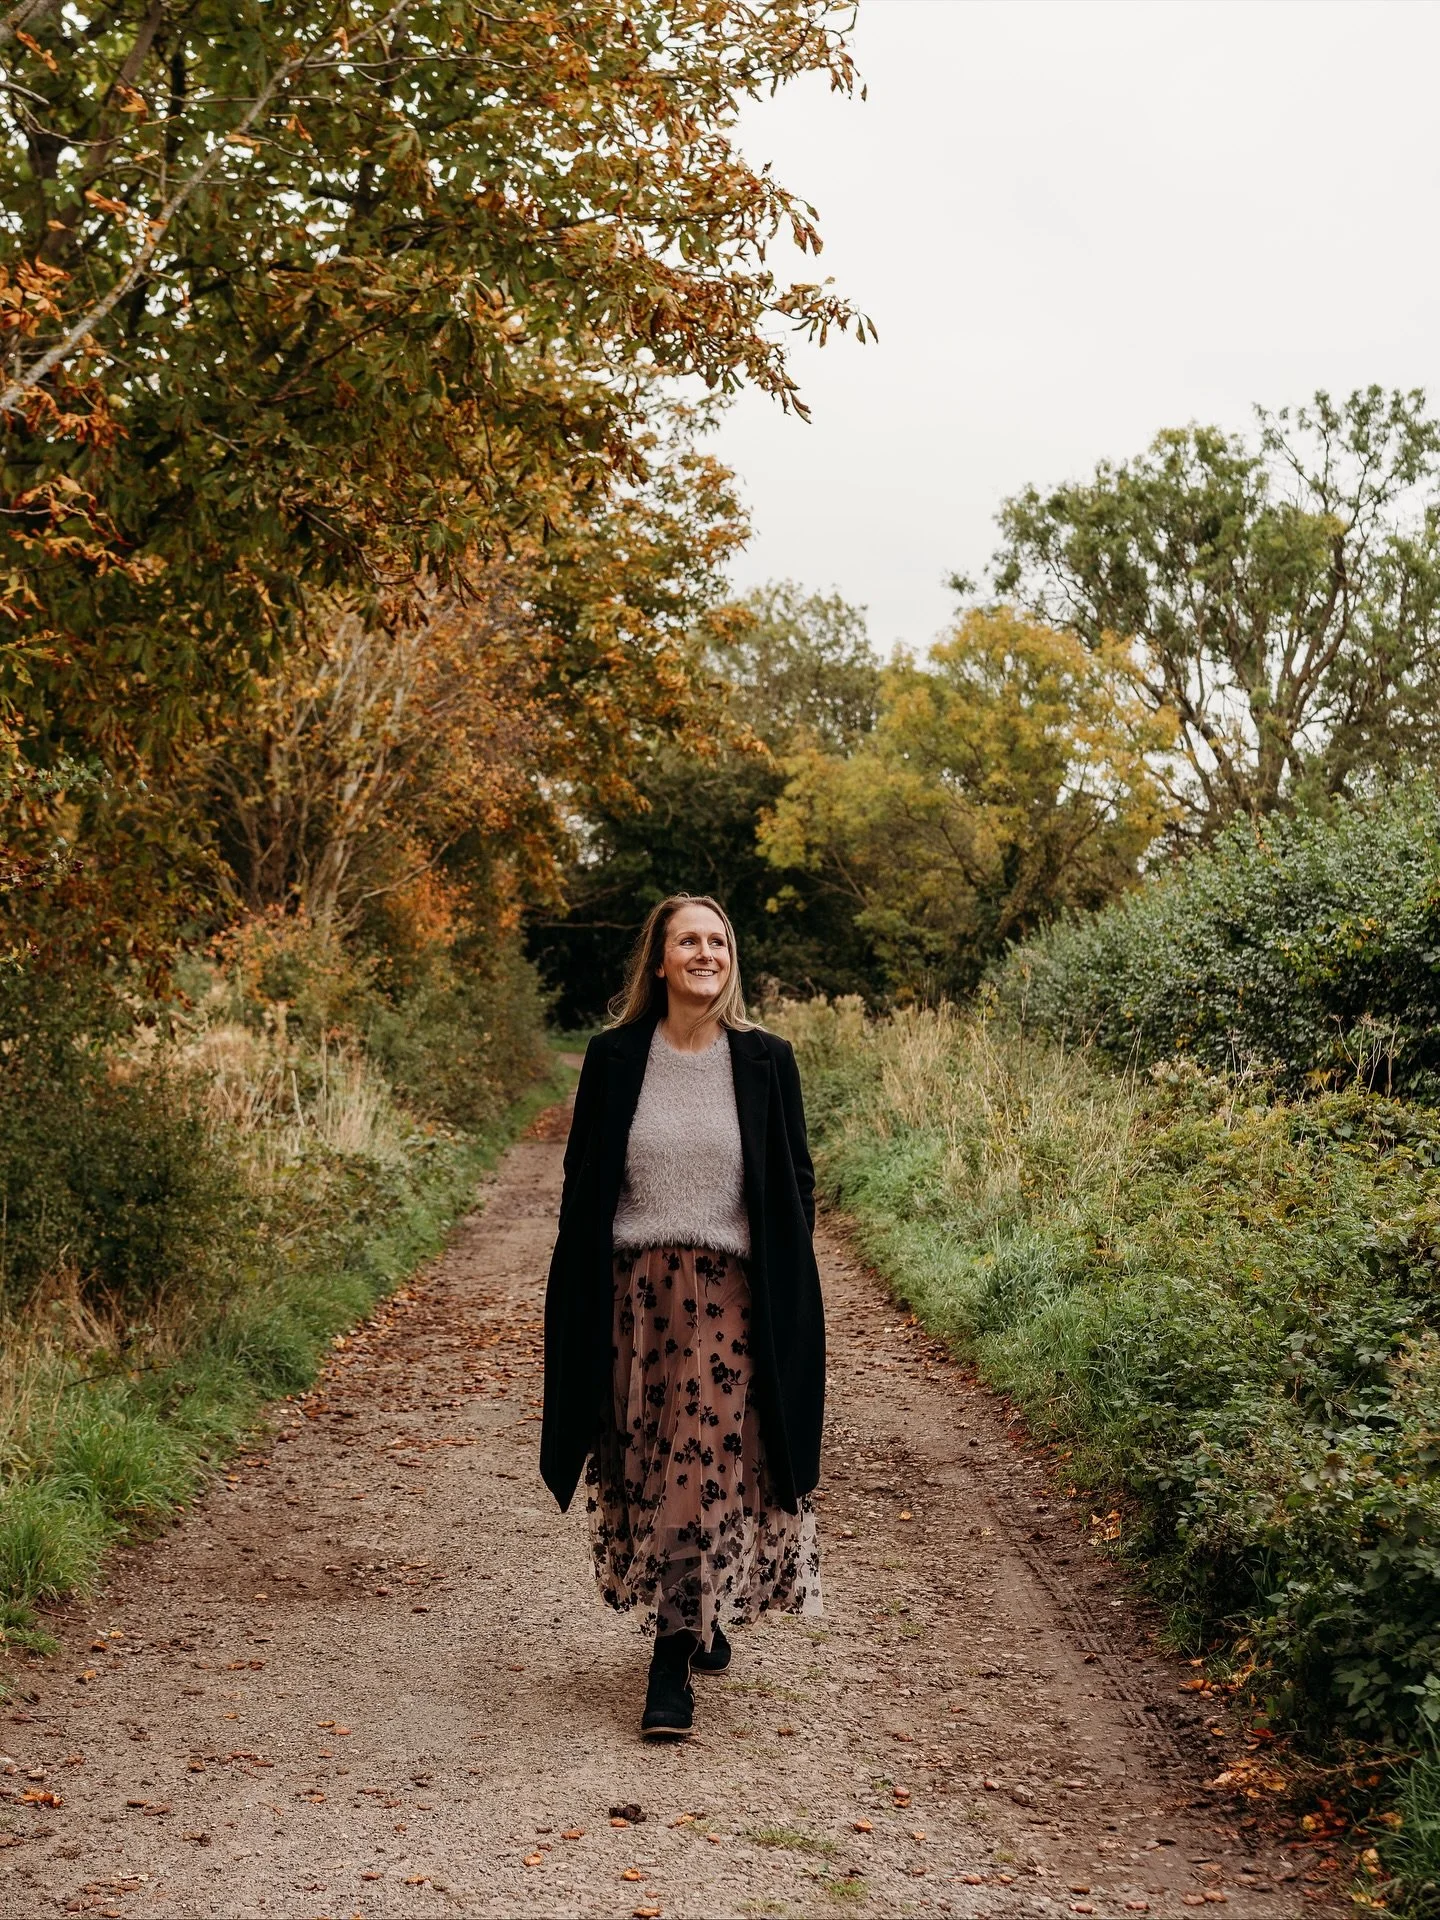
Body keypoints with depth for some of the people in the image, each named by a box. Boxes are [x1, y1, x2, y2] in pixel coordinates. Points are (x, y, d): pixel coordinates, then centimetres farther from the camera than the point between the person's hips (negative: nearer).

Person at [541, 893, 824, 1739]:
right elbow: (582, 1185, 6)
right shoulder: (615, 1057, 2)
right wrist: (583, 1308, 3)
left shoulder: (766, 1059, 1)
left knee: (708, 1469, -5)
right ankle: (705, 1619, 32)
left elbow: (798, 1182, 5)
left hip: (730, 1295, -1)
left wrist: (787, 1298, 0)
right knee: (646, 1467, 8)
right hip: (636, 1292, 1)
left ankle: (674, 1661, 2)